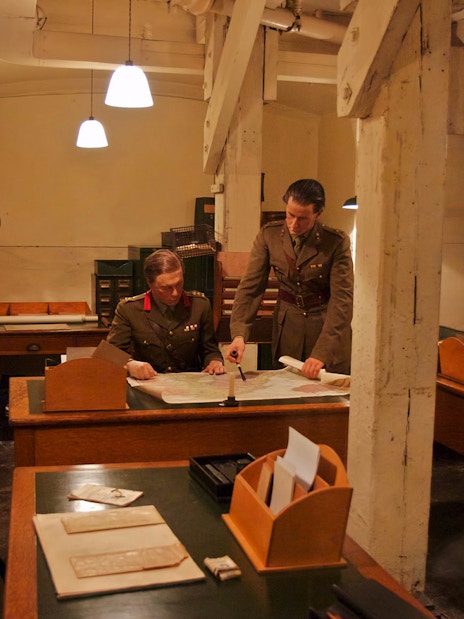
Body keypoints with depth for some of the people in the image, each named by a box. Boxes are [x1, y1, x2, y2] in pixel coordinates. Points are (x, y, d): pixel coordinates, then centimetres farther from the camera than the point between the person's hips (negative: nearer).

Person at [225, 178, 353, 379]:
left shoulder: (337, 242, -16)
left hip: (327, 324, -2)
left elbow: (342, 299, -19)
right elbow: (251, 286, -8)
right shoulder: (269, 235, -7)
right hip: (287, 326, 2)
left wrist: (321, 353, -29)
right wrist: (239, 334, -23)